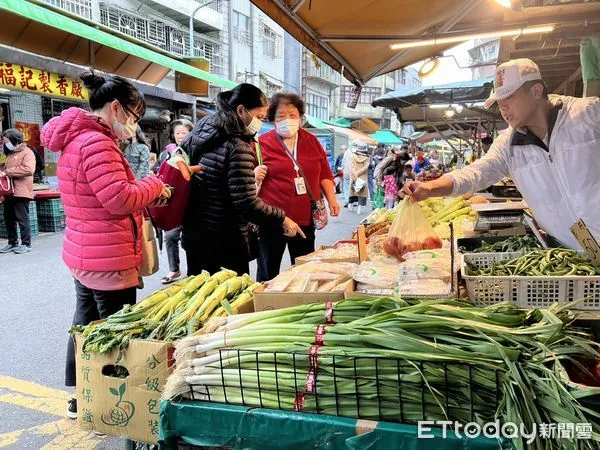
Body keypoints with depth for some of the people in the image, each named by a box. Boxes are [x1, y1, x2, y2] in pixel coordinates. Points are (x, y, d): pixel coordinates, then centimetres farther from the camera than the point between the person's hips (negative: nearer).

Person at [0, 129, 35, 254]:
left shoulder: (27, 152, -6)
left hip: (21, 192, -8)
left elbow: (29, 169, -21)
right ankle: (12, 243, 19)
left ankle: (26, 244, 4)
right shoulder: (10, 154, 21)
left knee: (22, 219, -4)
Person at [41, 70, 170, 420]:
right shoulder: (95, 142, -20)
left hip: (84, 254, 11)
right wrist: (154, 185, -9)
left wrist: (145, 191, 6)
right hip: (108, 259, -11)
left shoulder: (76, 138, 14)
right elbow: (121, 199, -26)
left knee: (87, 327, 19)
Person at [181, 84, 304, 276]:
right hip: (225, 243, -9)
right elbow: (247, 203, -23)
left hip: (193, 235, 9)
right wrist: (282, 220, -11)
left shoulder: (199, 134, 7)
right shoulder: (237, 148, -19)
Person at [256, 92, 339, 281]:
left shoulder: (311, 141, 10)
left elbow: (324, 173, 16)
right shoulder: (262, 143, 0)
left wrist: (331, 199, 8)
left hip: (305, 219, 3)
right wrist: (255, 177, -17)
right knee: (268, 273, 8)